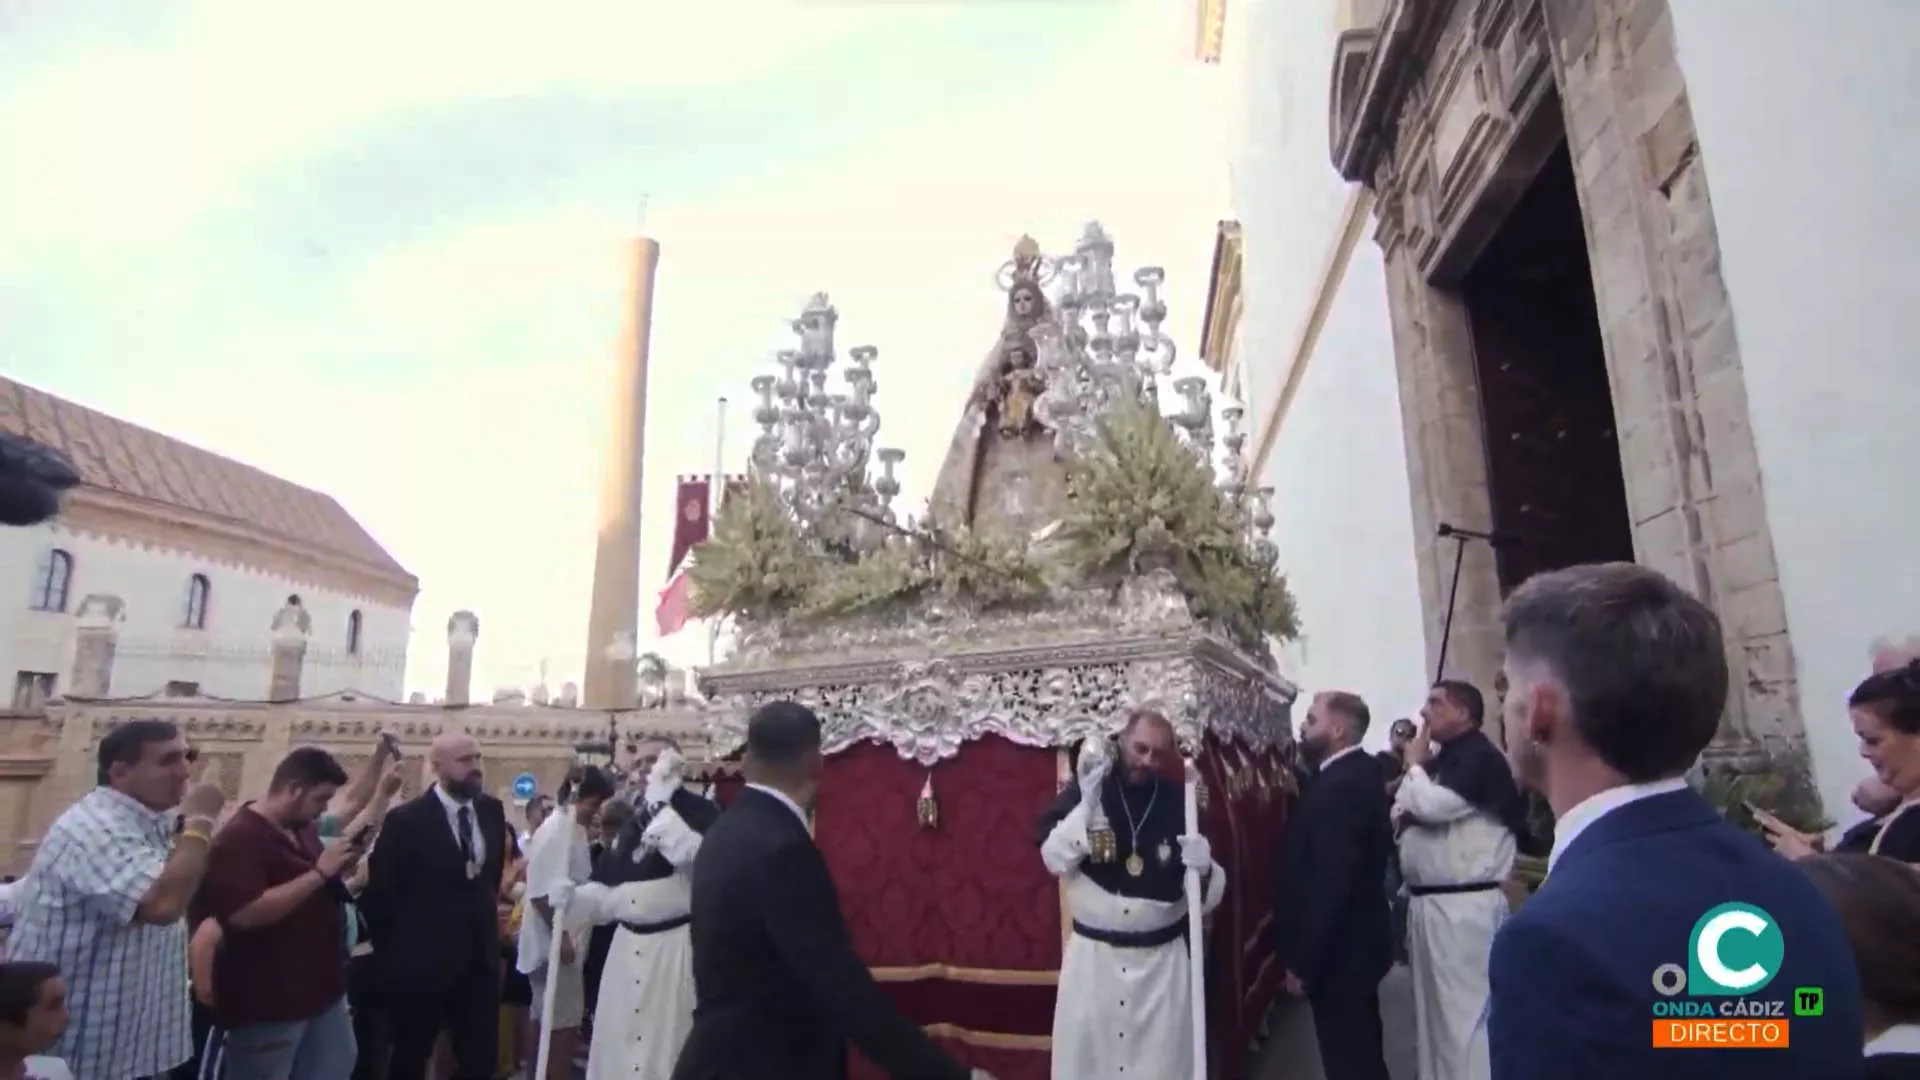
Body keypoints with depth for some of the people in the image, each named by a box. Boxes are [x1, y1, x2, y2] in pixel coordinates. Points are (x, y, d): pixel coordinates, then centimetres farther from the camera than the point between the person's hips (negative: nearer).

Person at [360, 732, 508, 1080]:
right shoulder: (407, 819, -14)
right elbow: (378, 892, -6)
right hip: (422, 961, -4)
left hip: (479, 956, 4)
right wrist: (392, 951, 0)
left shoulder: (491, 811, 0)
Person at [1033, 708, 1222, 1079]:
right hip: (1092, 955, 0)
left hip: (1160, 958, 0)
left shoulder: (1180, 802, -2)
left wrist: (1203, 870, -22)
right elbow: (1054, 859, -14)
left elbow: (1209, 896, 0)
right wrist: (1087, 803, -24)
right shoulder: (1084, 791, -4)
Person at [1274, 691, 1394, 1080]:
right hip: (1353, 943, 10)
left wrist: (1301, 962, -20)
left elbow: (1329, 883, -28)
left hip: (1338, 951, -10)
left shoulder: (1340, 785, -25)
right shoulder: (1359, 773, 6)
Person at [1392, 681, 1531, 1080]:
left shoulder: (1479, 755, -13)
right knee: (1434, 1003, 18)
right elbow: (1404, 810, 21)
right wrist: (1404, 812, -2)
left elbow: (1434, 805, -24)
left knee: (1464, 1007, -4)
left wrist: (1414, 765, -6)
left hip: (1463, 904, -9)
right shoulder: (1443, 758, 16)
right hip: (1429, 900, 9)